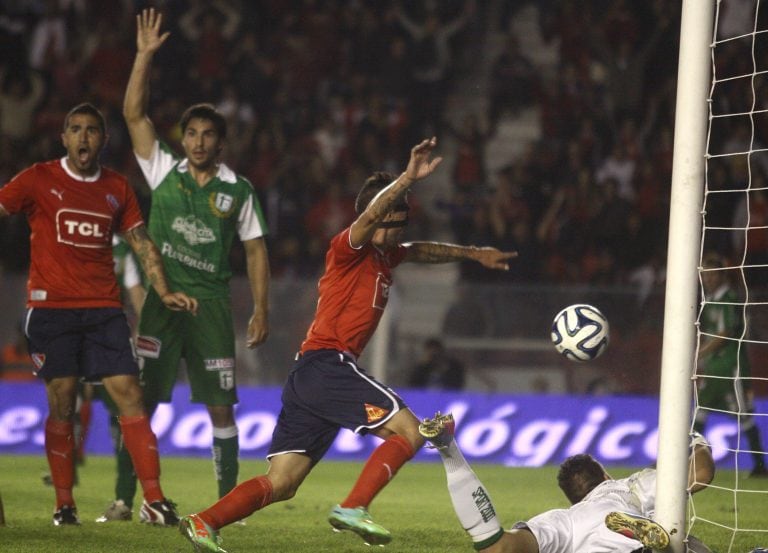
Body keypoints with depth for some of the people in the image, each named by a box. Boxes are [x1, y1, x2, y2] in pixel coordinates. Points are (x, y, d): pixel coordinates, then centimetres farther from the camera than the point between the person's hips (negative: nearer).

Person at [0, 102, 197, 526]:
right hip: (51, 307, -2)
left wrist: (163, 291, 7)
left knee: (129, 395, -7)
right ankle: (63, 503, 6)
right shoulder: (38, 180, 2)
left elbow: (142, 243, 17)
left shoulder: (117, 188, 12)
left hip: (104, 308, 3)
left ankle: (153, 499, -7)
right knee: (62, 403, -4)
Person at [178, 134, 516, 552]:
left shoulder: (385, 255, 22)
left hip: (307, 376, 9)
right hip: (326, 364, -9)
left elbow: (423, 251, 42)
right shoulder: (349, 248, -3)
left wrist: (472, 253, 49)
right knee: (409, 430, -14)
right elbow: (369, 216, -25)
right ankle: (353, 508, -19)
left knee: (281, 483, 4)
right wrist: (408, 179, -37)